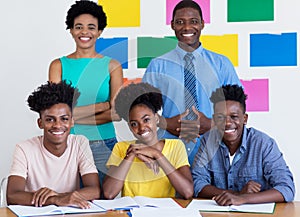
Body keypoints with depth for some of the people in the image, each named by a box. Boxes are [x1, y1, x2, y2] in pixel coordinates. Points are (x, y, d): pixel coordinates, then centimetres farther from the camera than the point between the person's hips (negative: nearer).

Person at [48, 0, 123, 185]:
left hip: (104, 146, 0)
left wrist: (73, 117, -11)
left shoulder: (112, 66, 5)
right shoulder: (59, 65, 5)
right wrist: (103, 105, -8)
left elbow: (117, 113, -5)